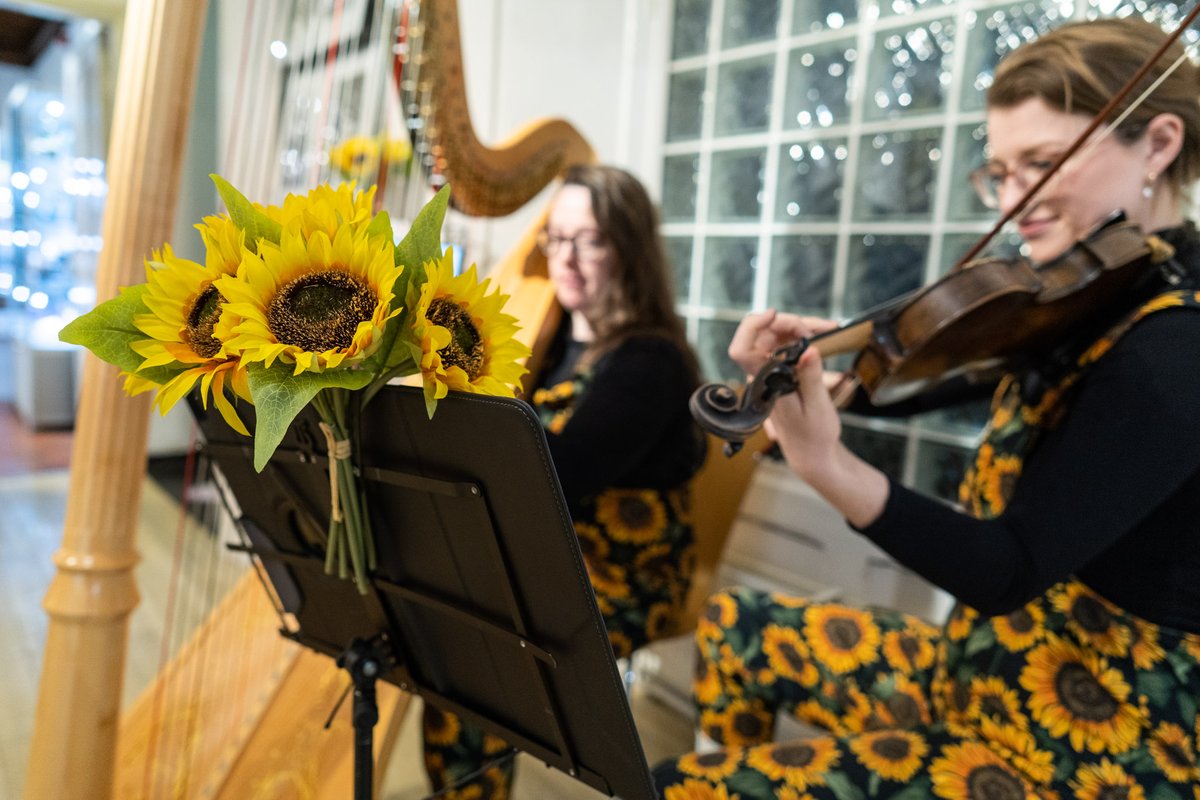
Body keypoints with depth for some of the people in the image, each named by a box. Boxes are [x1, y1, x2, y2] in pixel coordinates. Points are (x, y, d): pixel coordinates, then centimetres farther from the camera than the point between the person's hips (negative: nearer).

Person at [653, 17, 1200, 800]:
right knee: (734, 624, 19)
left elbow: (1008, 571, -31)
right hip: (981, 667, 8)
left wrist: (827, 464, -47)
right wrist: (826, 353, -13)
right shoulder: (1086, 304, 2)